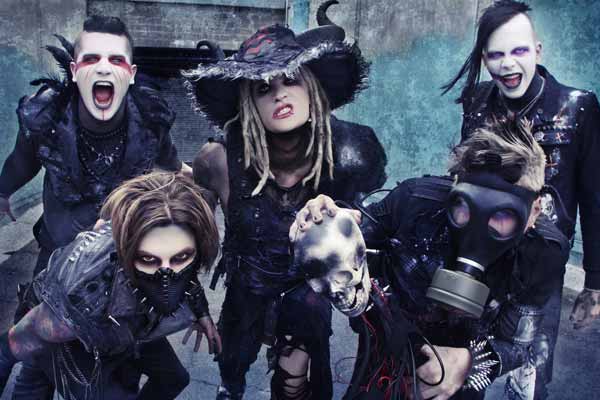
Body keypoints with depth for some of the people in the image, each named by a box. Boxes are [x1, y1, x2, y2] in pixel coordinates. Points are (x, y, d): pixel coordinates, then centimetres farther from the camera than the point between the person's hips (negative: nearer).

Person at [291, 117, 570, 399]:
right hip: (389, 342, 0)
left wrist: (471, 362, -40)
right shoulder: (415, 200, -31)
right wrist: (325, 230, -36)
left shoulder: (544, 255, -27)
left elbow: (516, 344, -19)